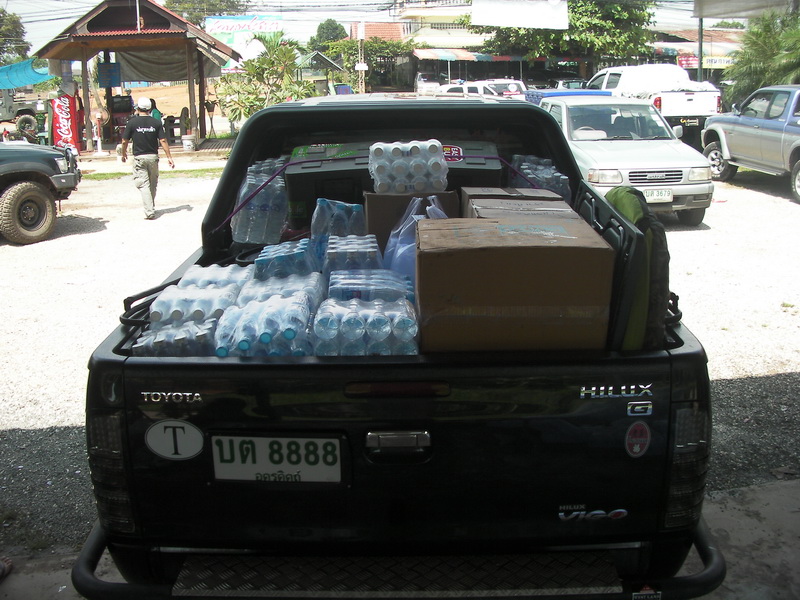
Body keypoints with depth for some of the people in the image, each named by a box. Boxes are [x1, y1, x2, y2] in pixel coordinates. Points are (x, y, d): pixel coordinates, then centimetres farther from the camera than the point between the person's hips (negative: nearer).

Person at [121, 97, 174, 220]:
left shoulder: (132, 122, -6)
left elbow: (125, 141, -1)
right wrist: (169, 157, -2)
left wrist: (123, 154, 16)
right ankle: (151, 207, 28)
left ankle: (149, 212, -12)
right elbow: (163, 141, -6)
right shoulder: (156, 123, -2)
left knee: (143, 184, -2)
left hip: (139, 157, -2)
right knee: (153, 184, 16)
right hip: (153, 156, 2)